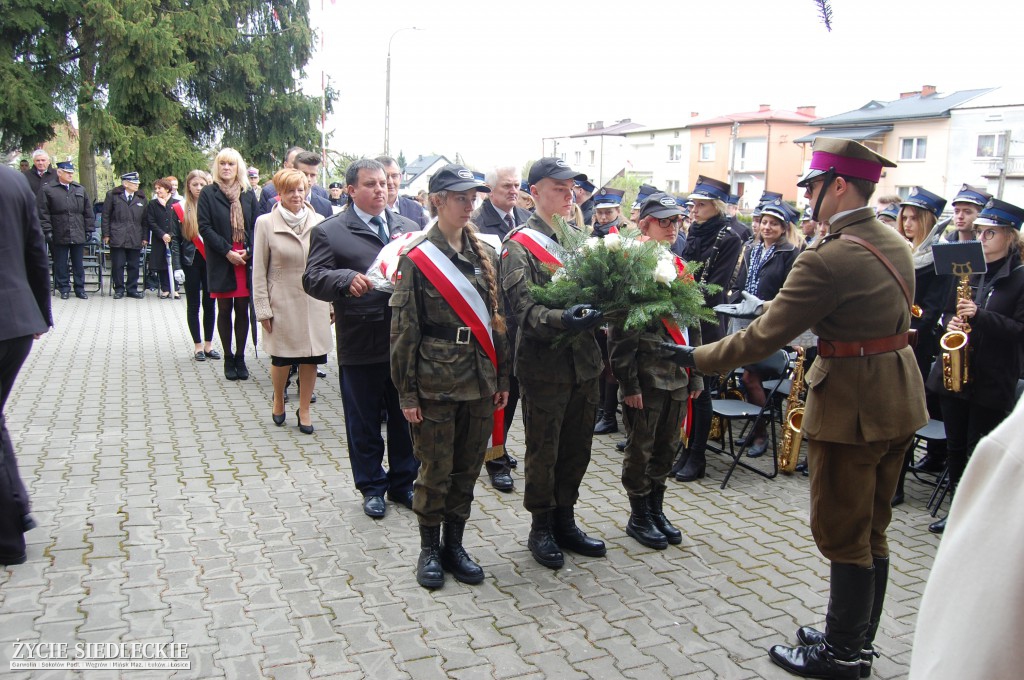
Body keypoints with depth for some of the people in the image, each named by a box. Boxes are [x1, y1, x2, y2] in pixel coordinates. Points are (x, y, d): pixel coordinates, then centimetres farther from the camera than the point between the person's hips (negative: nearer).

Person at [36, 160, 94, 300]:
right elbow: (42, 212, -4)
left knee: (78, 264, 9)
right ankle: (64, 289, 15)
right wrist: (47, 231, -9)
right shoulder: (47, 189, -1)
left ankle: (80, 289, 17)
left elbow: (88, 212, 11)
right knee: (61, 264, 5)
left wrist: (89, 230, 6)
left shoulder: (80, 189, 10)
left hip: (78, 235, 3)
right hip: (59, 236, -3)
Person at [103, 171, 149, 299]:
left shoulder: (141, 198, 11)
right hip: (117, 238, -2)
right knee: (118, 265, 0)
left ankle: (132, 289, 15)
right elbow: (106, 216, 4)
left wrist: (145, 237, 6)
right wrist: (106, 234, -2)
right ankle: (119, 289, 11)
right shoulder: (113, 195, 3)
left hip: (135, 239, 2)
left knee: (134, 266, 5)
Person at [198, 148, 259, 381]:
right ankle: (228, 359, 14)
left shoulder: (248, 194, 9)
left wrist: (248, 251, -9)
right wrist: (227, 251, -12)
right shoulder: (208, 193, 2)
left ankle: (240, 357, 15)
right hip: (221, 262, -2)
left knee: (242, 309, 5)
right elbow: (204, 227, -4)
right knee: (225, 310, 5)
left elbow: (256, 226, 7)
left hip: (246, 260, 2)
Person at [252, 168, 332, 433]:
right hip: (282, 303, -1)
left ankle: (304, 410, 24)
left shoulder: (318, 222, 1)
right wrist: (263, 309, -3)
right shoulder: (266, 223, -2)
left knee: (311, 359, 6)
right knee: (281, 358, 8)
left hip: (314, 303, 1)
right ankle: (278, 400, 36)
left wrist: (332, 303, 5)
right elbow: (259, 271, 0)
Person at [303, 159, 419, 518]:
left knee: (406, 418, 14)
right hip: (361, 346, -3)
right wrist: (347, 279, -28)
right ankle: (372, 487, 29)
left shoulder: (409, 227, 10)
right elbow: (313, 278, -11)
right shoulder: (329, 231, -2)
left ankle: (403, 482, 32)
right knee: (364, 422, 11)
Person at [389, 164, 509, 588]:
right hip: (436, 379, -4)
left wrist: (502, 378, 9)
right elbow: (404, 329, -6)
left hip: (479, 378, 5)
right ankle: (429, 549, 23)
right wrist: (406, 392, -8)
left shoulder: (485, 255, 8)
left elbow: (496, 319, 11)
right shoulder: (417, 258, -6)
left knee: (468, 467, 12)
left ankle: (455, 544, 28)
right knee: (436, 469, 5)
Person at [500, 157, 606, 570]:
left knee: (577, 450, 15)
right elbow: (524, 309, -20)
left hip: (584, 362, 6)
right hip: (544, 366, -6)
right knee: (543, 453, 8)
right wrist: (563, 321, -36)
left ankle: (565, 522, 32)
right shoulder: (519, 245, -9)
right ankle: (541, 529, 25)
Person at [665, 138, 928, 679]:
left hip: (852, 406, -9)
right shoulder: (895, 243, 6)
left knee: (842, 535, 6)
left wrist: (697, 357, -8)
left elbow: (762, 339, -20)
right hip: (899, 399, 9)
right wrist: (775, 307, 17)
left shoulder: (828, 259, -22)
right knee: (871, 531, 19)